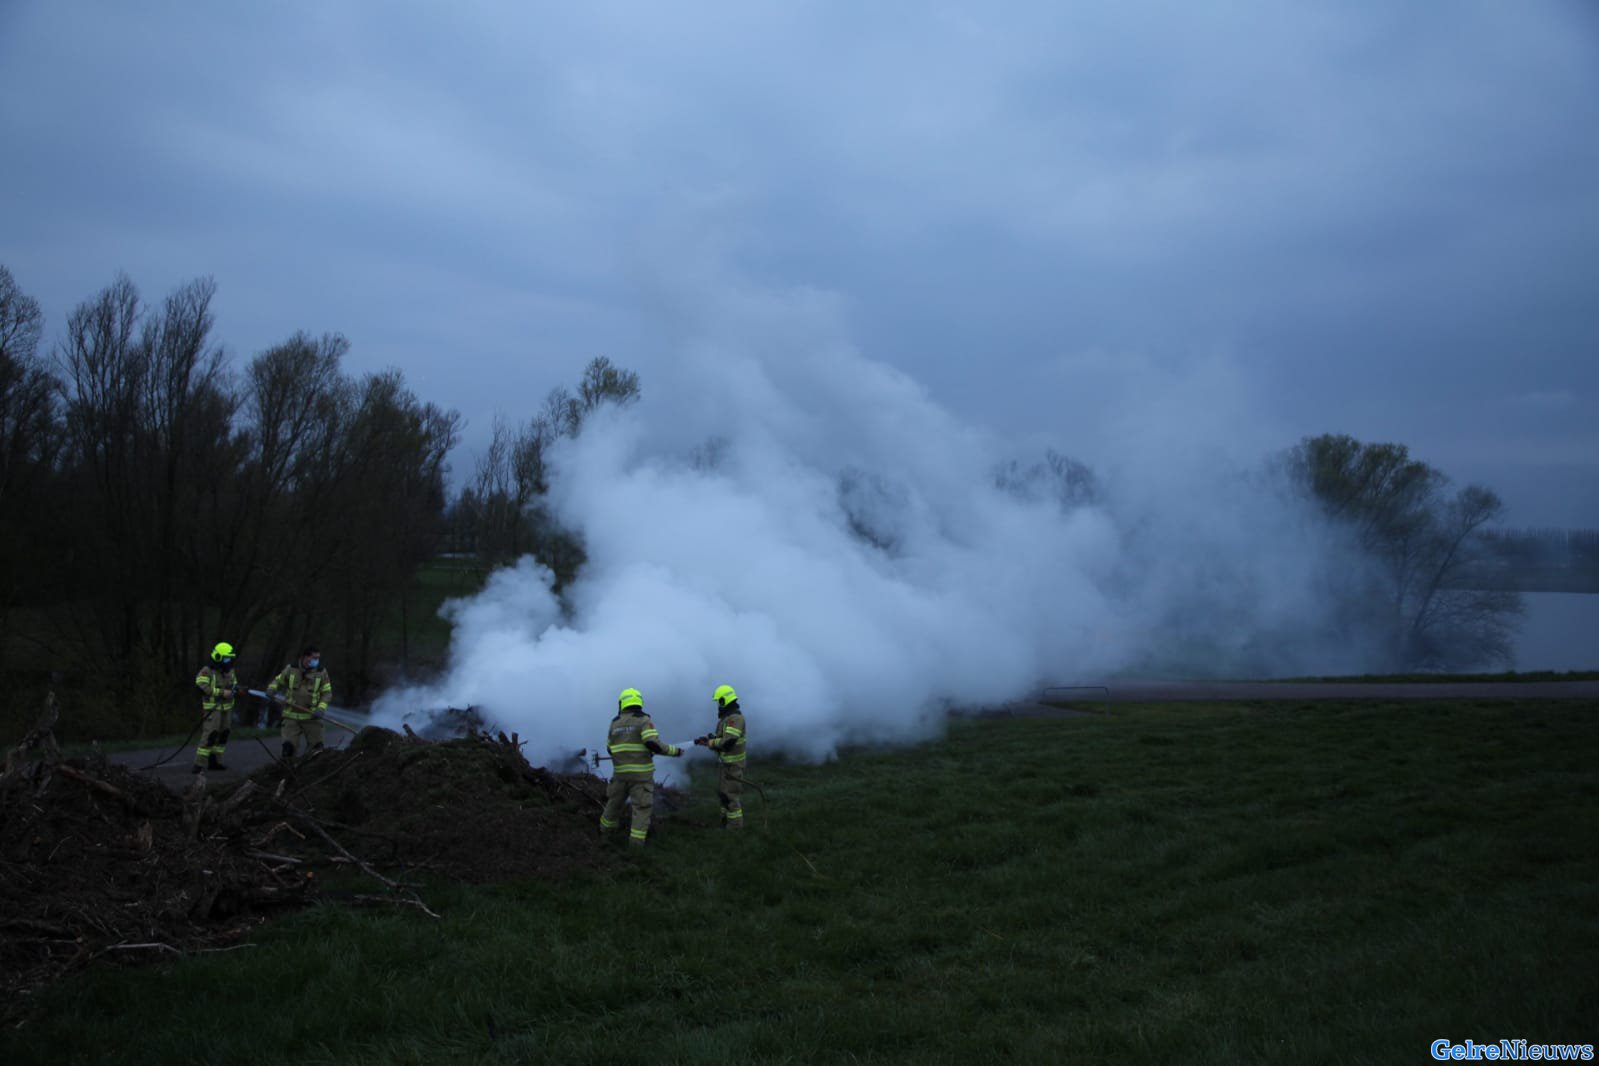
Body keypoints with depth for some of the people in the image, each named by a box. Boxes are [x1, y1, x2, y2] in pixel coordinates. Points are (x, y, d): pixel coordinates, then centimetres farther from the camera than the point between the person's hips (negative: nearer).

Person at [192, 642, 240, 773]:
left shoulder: (230, 670, 10)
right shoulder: (207, 671, -12)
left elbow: (234, 685, 19)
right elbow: (202, 687, -22)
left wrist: (235, 690, -6)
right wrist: (222, 692, -26)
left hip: (227, 708, 7)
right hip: (213, 708, -7)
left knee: (223, 735, 10)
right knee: (209, 735, -14)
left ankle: (214, 761, 20)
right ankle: (199, 764, -11)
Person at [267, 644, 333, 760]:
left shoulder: (321, 672, -1)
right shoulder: (291, 669, -1)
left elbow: (327, 693, 2)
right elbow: (278, 681, 14)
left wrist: (321, 708, -13)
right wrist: (272, 689, -7)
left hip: (311, 717, 1)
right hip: (291, 716, 0)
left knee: (316, 748, 1)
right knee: (288, 747, -6)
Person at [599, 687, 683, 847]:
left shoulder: (615, 723, 7)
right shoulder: (644, 721, -8)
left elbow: (610, 748, 15)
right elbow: (653, 744, -20)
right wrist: (675, 751, -8)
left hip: (620, 771, 4)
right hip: (641, 772, -4)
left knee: (615, 800, 24)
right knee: (642, 807, 3)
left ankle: (607, 828, 41)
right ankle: (636, 840, -4)